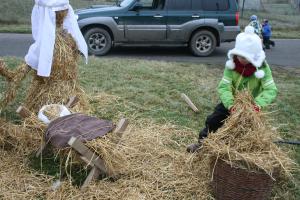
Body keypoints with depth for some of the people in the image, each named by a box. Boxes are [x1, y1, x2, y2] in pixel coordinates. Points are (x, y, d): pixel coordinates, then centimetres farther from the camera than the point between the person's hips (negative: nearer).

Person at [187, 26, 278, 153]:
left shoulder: (262, 67, -25)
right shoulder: (232, 64, -21)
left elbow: (271, 90, -28)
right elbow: (224, 87, -26)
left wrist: (258, 104, -46)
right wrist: (230, 105, -41)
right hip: (232, 101, 2)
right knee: (213, 121, 1)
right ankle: (202, 142, 22)